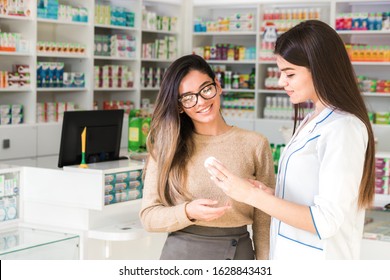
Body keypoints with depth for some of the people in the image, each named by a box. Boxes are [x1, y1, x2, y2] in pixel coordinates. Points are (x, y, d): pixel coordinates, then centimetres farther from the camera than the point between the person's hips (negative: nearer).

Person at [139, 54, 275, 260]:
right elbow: (148, 215, -4)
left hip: (238, 253, 0)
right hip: (181, 253, 0)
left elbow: (264, 221, 0)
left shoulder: (255, 144, -2)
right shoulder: (166, 147, -1)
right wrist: (188, 212, -21)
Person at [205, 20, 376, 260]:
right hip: (289, 254, 8)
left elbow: (325, 221, -22)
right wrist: (269, 194, -3)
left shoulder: (343, 129, -18)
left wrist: (251, 194, -23)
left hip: (317, 260, -8)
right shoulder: (311, 122, 8)